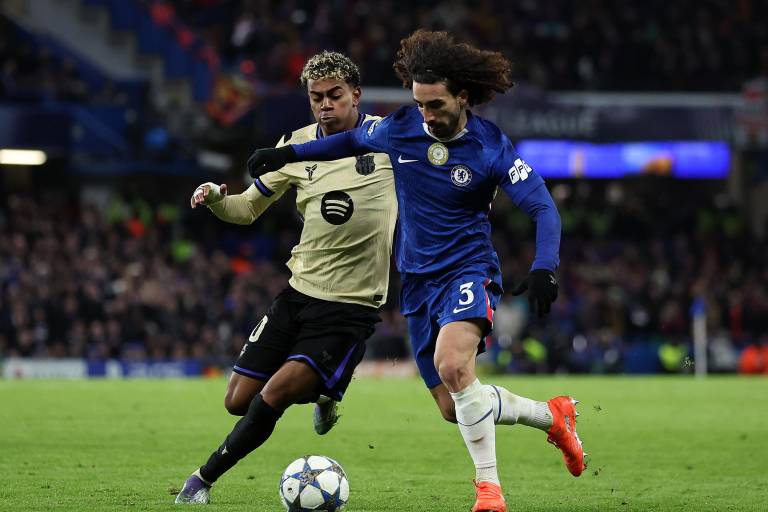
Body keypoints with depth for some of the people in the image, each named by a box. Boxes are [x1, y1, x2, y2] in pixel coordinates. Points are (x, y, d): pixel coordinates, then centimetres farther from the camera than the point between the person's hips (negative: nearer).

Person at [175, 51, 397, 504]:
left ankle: (205, 478, 0)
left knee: (273, 395, -18)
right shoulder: (298, 146, 4)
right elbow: (248, 208, 12)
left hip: (352, 308, -5)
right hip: (299, 293, 5)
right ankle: (321, 392, 32)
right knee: (238, 401, 3)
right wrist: (215, 199, -9)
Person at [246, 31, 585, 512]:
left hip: (468, 270, -5)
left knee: (451, 364, -34)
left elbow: (544, 208, -15)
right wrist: (288, 154, 17)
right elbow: (354, 139, 18)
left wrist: (544, 268, -31)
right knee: (455, 408, 6)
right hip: (419, 279, 5)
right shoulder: (400, 128, -3)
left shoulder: (491, 148, -14)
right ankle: (553, 415, 31)